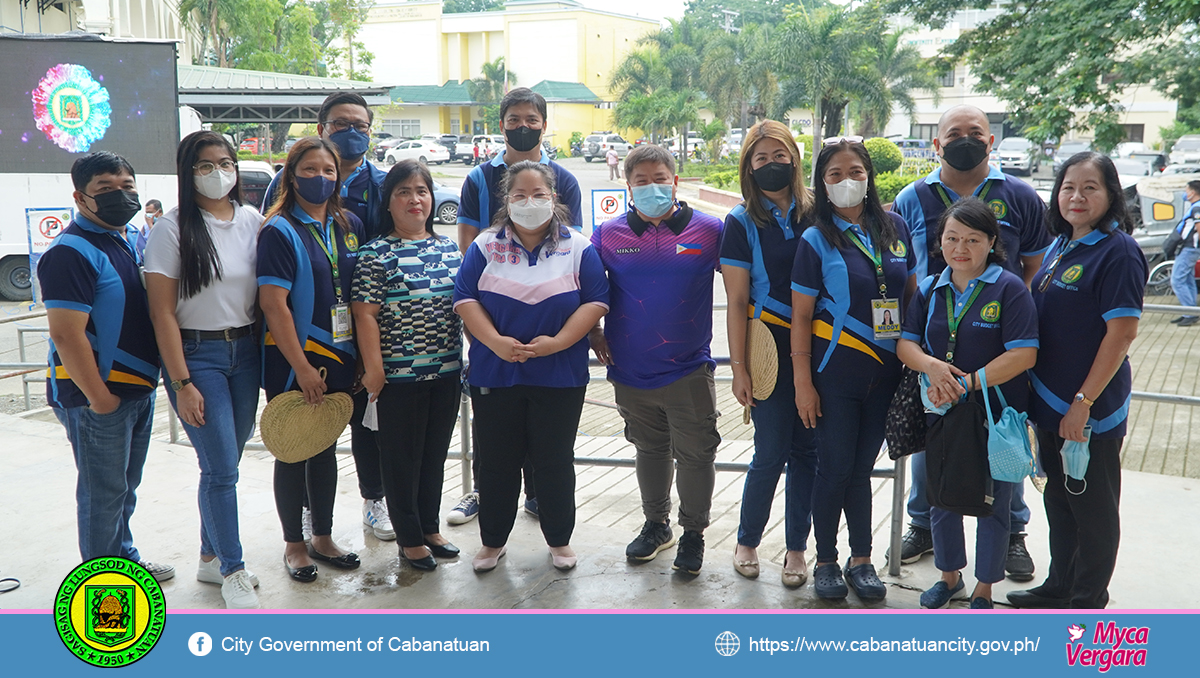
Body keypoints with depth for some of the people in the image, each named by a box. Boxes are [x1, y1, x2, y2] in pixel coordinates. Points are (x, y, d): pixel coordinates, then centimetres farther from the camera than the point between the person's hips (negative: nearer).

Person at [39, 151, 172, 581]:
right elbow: (66, 335, -24)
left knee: (126, 485, 21)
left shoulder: (127, 242, 11)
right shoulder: (71, 252, -18)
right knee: (104, 492, 4)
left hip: (138, 388, 9)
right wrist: (98, 397, -20)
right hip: (98, 396, -9)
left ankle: (124, 557, 37)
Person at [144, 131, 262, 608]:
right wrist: (182, 383, -13)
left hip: (246, 352, 5)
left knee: (226, 463, 13)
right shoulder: (173, 229, -8)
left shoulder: (253, 222, 4)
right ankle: (232, 570, 11)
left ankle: (210, 557, 29)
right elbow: (162, 312, -10)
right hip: (196, 354, -4)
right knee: (222, 467, -4)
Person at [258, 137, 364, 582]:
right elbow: (272, 303, -17)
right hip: (294, 363, -6)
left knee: (326, 448, 16)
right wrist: (303, 368, -19)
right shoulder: (280, 231, -11)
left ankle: (323, 537, 29)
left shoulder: (350, 225, 7)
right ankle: (294, 544, 22)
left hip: (338, 360, 6)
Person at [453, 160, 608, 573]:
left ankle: (559, 539, 26)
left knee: (555, 461, 8)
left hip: (560, 377, -1)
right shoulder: (485, 246, 4)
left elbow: (596, 300, -4)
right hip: (494, 374, 1)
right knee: (496, 461, 9)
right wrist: (495, 342, -17)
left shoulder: (578, 248, 2)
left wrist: (558, 342, -17)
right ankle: (493, 541, 26)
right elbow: (465, 298, -2)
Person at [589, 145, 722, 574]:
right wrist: (594, 333, 4)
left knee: (695, 454, 5)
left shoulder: (709, 231, -5)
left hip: (689, 372, -2)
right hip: (630, 371, 2)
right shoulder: (608, 235, -1)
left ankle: (693, 533, 24)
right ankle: (656, 524, 37)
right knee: (649, 450, 19)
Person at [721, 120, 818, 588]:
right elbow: (737, 303, -3)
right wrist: (738, 367, -7)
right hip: (770, 349, -2)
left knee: (806, 451, 7)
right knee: (772, 452, 1)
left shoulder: (814, 214, 5)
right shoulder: (742, 223, -2)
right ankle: (747, 541, 22)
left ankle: (797, 548, 21)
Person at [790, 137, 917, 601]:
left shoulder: (894, 227, 4)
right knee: (836, 467, 4)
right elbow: (801, 317, -7)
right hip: (835, 370, -3)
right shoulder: (816, 240, -7)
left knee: (862, 466, 13)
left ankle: (861, 560, 26)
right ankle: (826, 560, 21)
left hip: (885, 371, 3)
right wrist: (803, 383, -10)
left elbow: (912, 293, 11)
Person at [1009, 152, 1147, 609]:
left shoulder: (1118, 251, -15)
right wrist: (1038, 393, 14)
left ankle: (1088, 603, 20)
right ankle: (1058, 588, 34)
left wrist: (1083, 402, -20)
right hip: (1050, 401, 8)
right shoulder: (1060, 246, 10)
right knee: (1059, 498, 19)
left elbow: (1122, 333, -19)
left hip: (1091, 406, -8)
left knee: (1093, 506, 6)